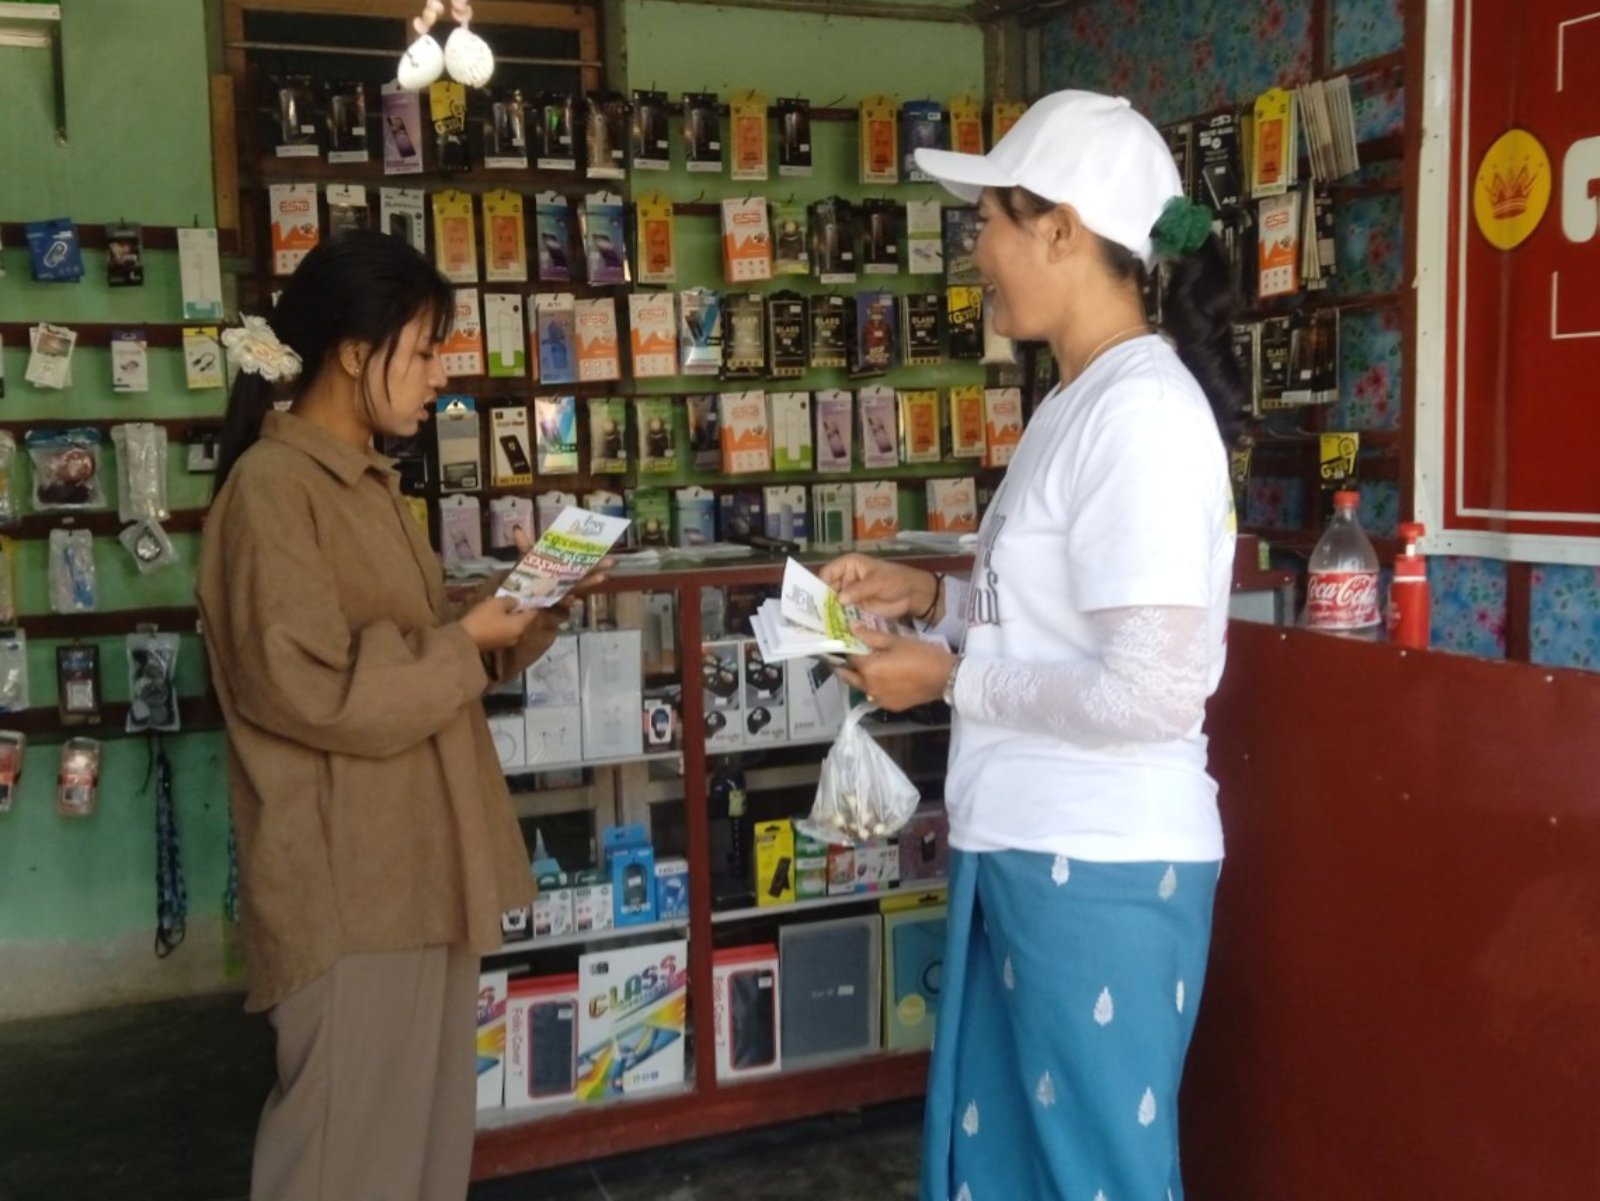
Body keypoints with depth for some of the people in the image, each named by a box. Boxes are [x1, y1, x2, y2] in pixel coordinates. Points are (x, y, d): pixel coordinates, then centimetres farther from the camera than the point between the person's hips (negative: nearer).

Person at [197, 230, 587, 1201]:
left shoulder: (370, 481, 13)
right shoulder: (271, 488, -16)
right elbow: (310, 691, -22)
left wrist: (521, 616, 2)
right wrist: (468, 642, -14)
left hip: (419, 855, 9)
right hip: (346, 876, -9)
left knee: (429, 1117, 17)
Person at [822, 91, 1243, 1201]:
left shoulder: (1144, 411, -20)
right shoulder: (1081, 402, 10)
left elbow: (1152, 690, -25)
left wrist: (951, 677, -14)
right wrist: (931, 596, 8)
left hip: (1103, 868, -9)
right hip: (1024, 850, 9)